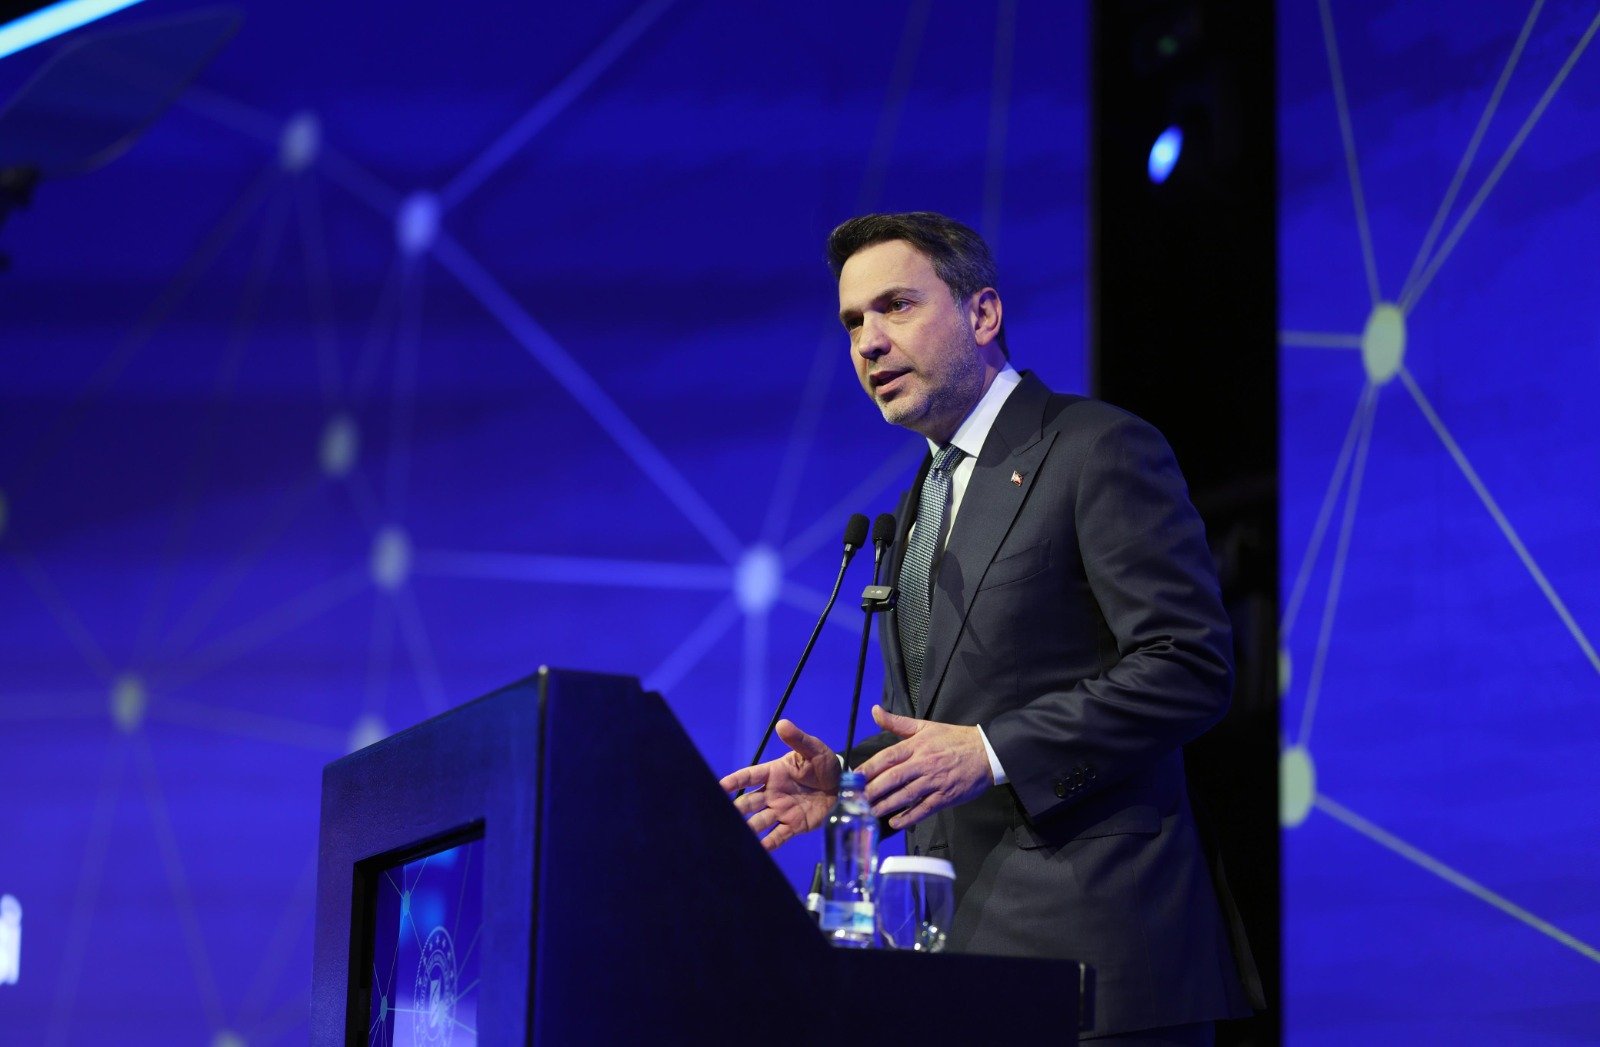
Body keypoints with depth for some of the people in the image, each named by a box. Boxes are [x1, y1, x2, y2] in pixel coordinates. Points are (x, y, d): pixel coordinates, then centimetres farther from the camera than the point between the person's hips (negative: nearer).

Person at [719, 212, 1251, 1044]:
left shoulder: (1100, 451, -5)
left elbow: (1191, 665, -14)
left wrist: (992, 753, -20)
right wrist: (845, 775, 5)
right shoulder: (916, 509, 22)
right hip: (957, 946, 8)